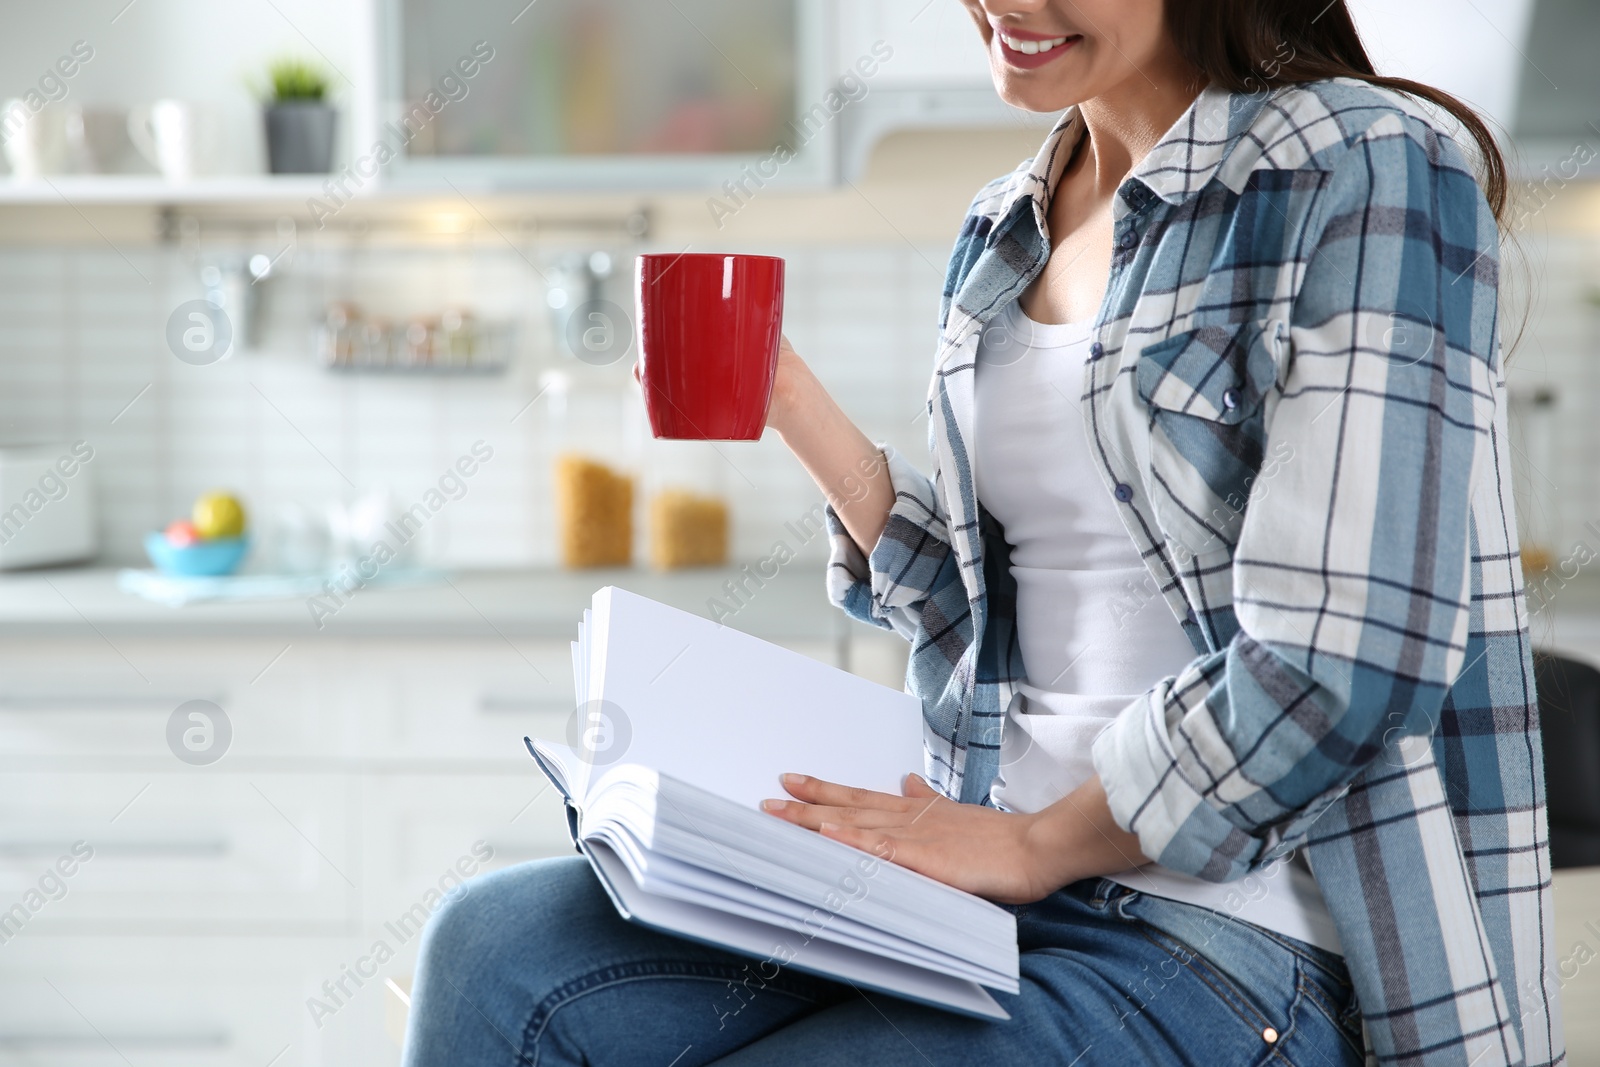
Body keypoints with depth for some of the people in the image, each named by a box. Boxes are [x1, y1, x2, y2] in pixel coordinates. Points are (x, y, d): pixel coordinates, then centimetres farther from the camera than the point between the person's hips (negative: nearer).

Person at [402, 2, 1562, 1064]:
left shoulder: (1372, 172, -8)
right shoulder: (1005, 229, 15)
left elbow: (1345, 663, -16)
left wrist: (1035, 843, -11)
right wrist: (793, 408, 8)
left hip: (1238, 946, -7)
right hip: (1001, 890, 7)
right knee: (499, 950, -13)